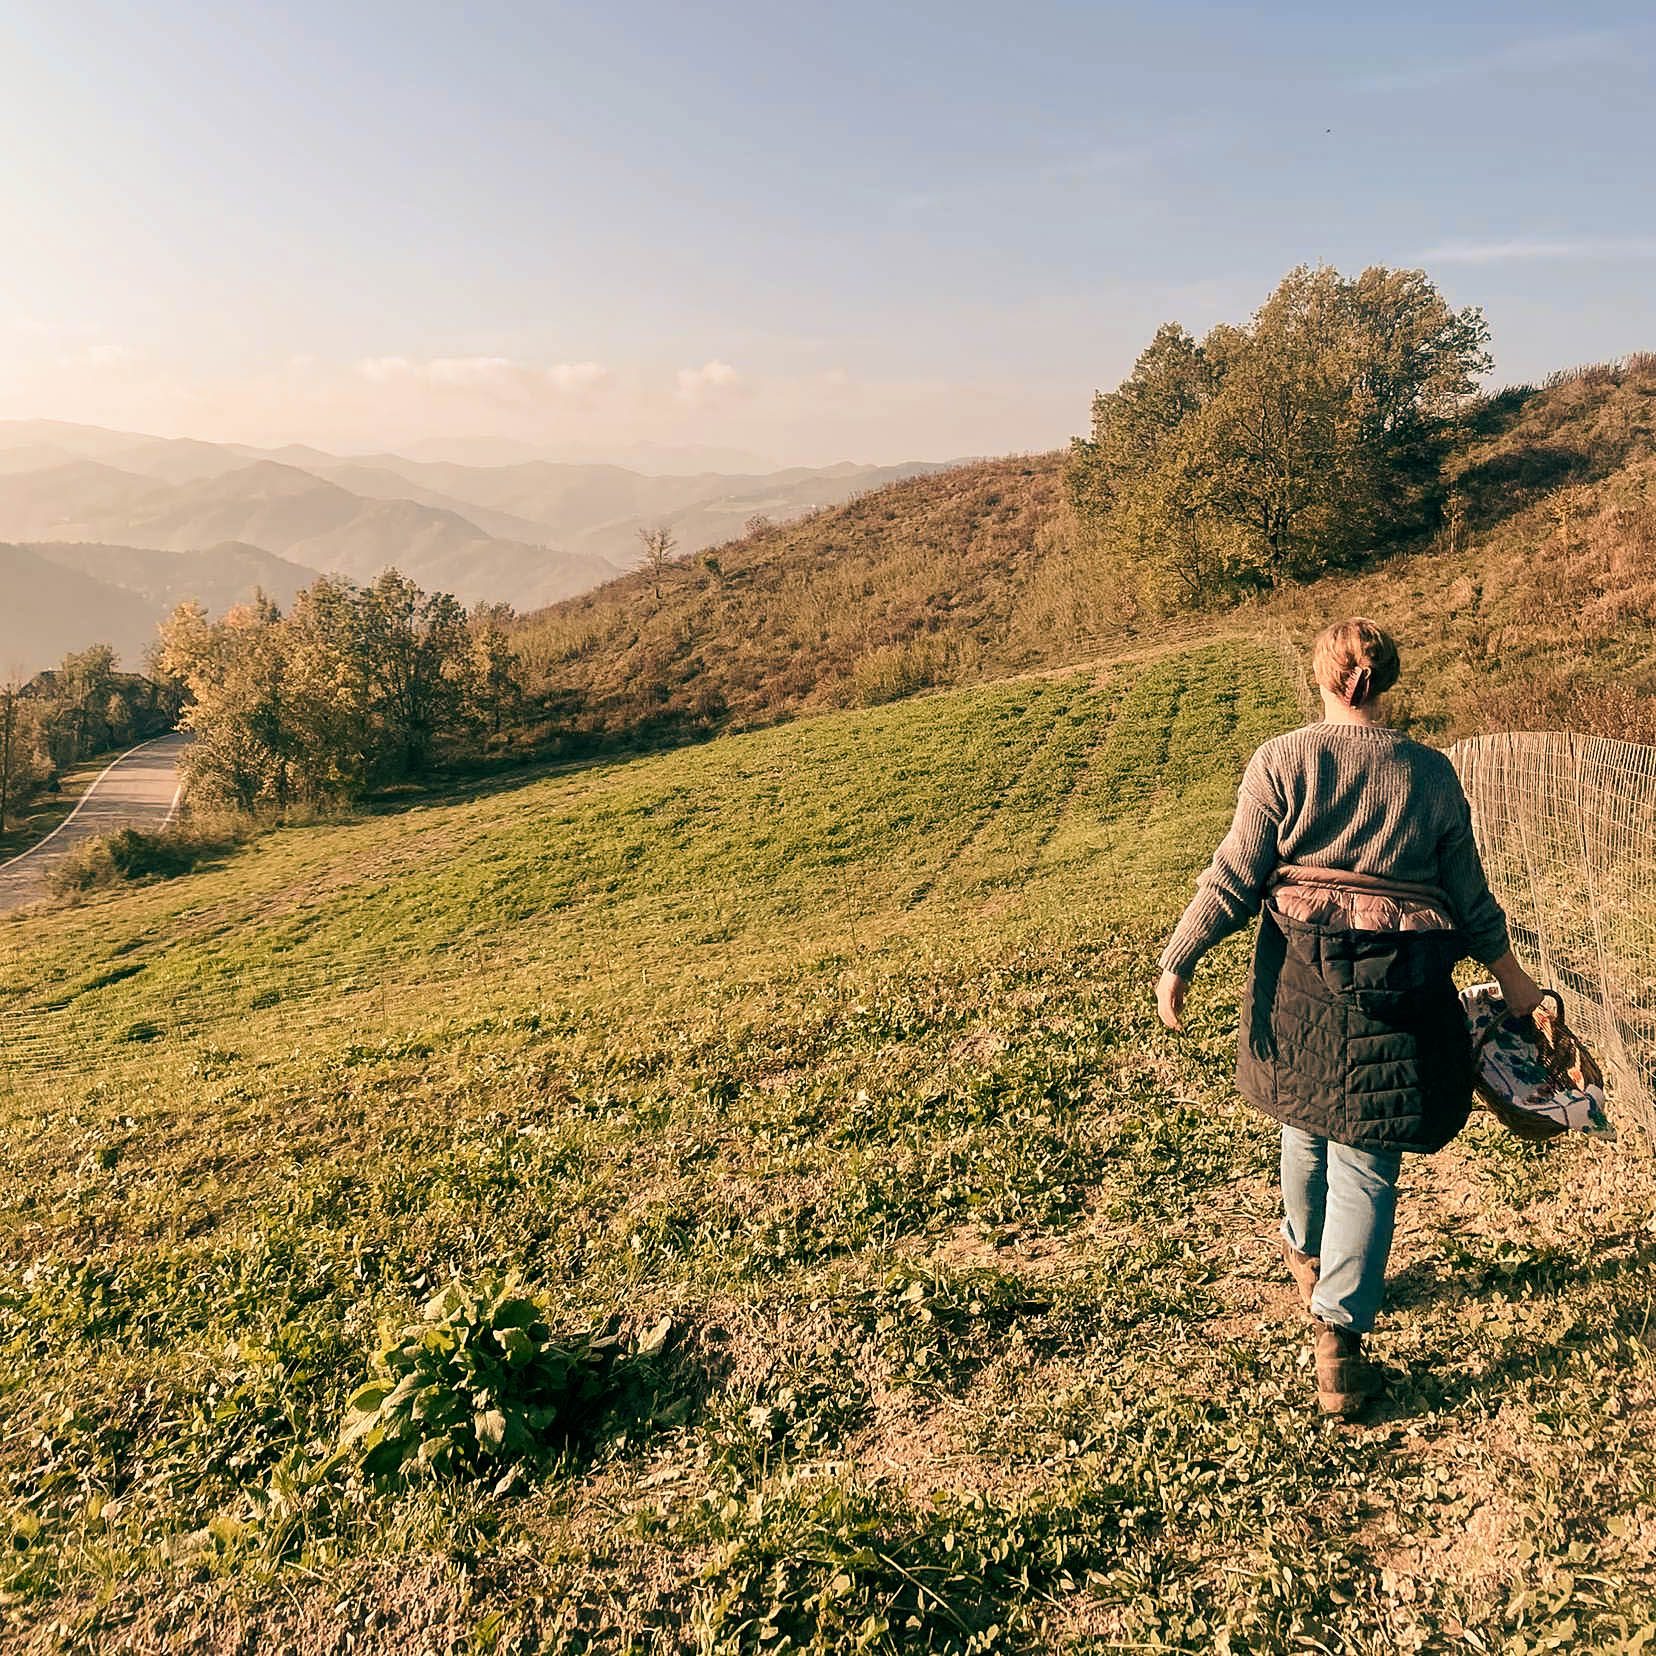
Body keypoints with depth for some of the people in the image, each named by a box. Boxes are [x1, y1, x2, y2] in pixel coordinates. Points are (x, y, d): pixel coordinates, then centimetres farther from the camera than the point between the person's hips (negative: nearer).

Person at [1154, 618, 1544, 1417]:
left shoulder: (1283, 760, -4)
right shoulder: (1431, 772, 2)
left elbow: (1235, 878, -8)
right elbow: (1468, 893, 8)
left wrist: (1177, 962, -1)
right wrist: (1509, 972, 23)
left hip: (1301, 977, 0)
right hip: (1400, 991, 0)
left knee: (1307, 1121, 23)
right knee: (1366, 1162, 6)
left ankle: (1306, 1254, 47)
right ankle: (1338, 1335, 2)